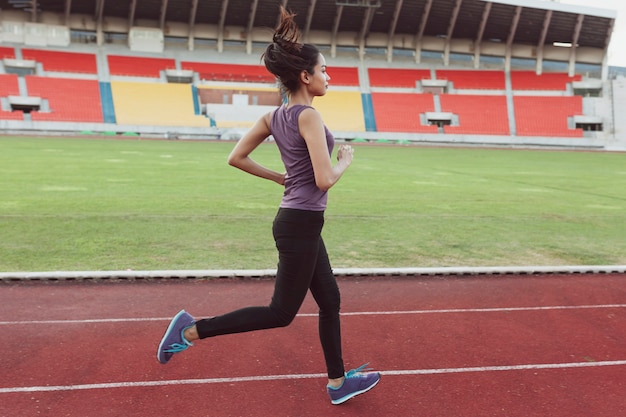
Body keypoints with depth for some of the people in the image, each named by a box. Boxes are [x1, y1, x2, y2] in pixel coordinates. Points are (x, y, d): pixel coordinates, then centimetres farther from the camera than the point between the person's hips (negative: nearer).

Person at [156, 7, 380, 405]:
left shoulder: (274, 116, 7)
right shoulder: (308, 116, -18)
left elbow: (236, 158, 8)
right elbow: (324, 179, -23)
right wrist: (346, 160, -3)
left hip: (298, 221, 9)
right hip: (301, 224, -9)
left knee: (330, 300, 17)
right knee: (282, 312, 4)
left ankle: (339, 381, 30)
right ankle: (192, 329, 7)